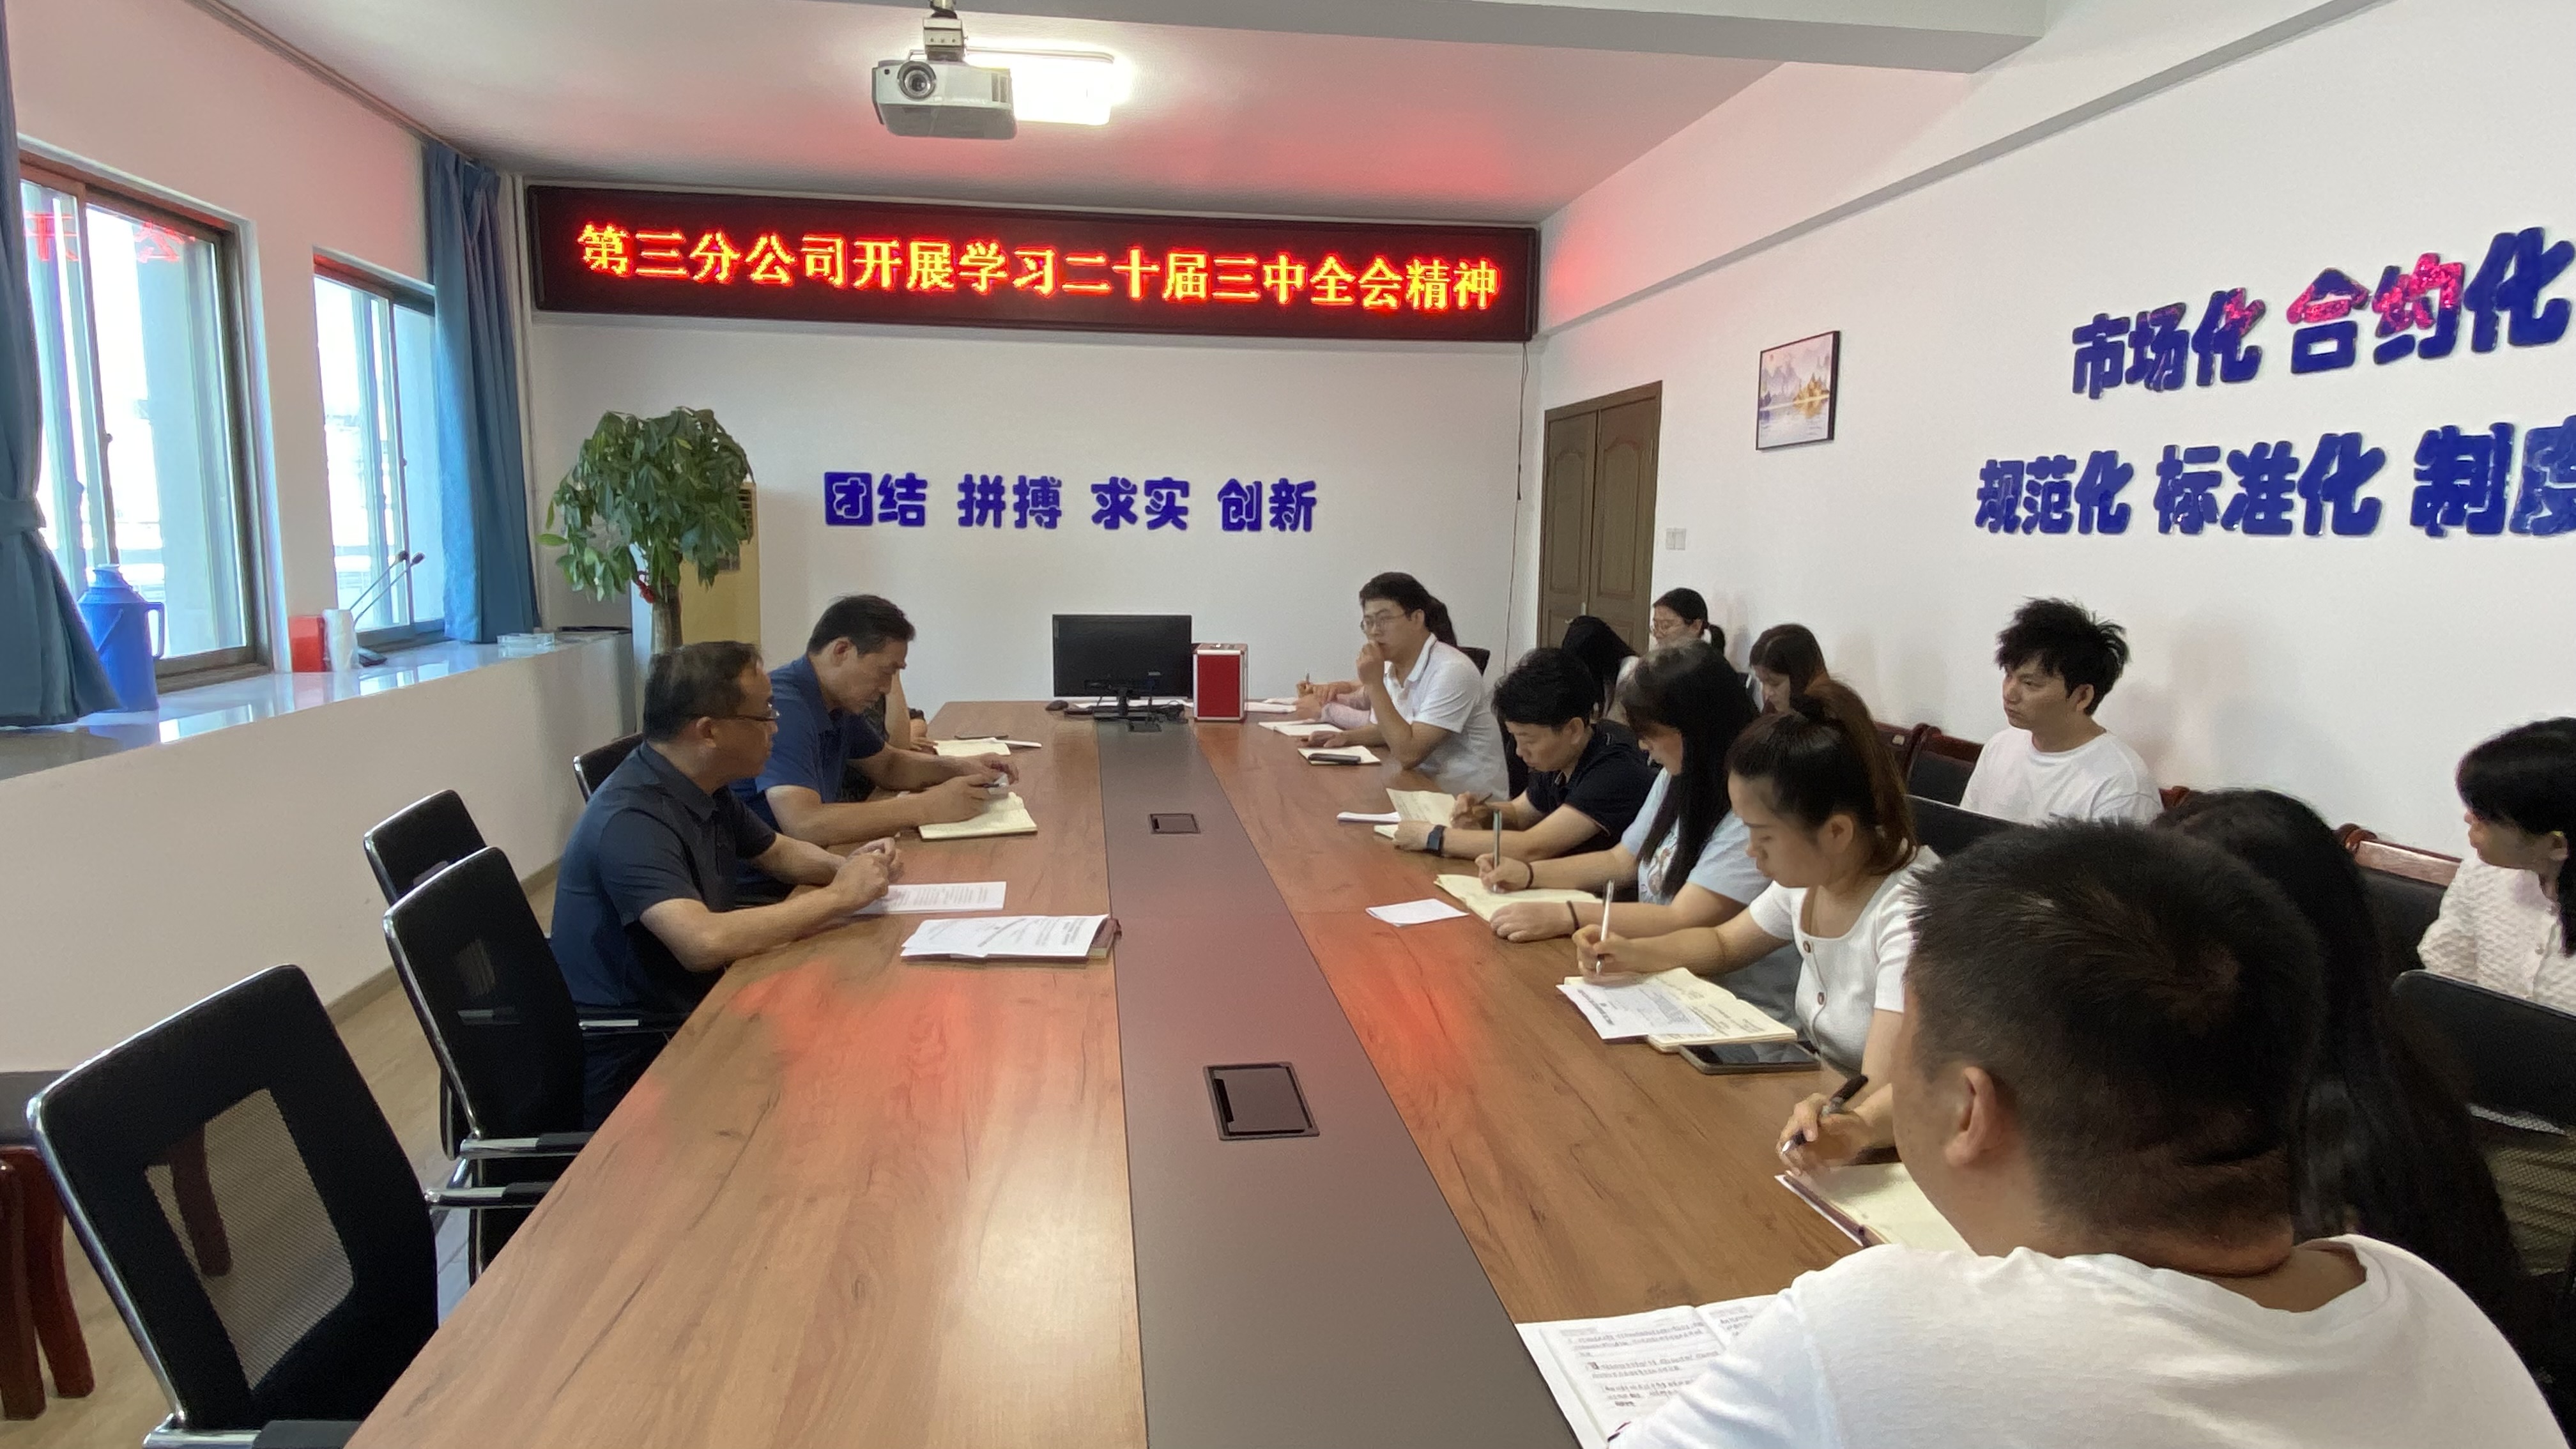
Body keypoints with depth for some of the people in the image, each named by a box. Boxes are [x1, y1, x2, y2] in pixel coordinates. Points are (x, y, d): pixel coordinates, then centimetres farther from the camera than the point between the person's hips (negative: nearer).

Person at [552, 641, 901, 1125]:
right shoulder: (632, 820, -25)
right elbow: (704, 941, -37)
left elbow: (779, 851, 19)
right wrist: (837, 897, -26)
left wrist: (849, 867, -2)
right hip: (633, 1059, -8)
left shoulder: (706, 792, 3)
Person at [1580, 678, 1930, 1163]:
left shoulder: (1912, 912, -25)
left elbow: (1892, 1093, -29)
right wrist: (1631, 954, -1)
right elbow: (1722, 944, 14)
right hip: (1824, 1100, 7)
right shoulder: (1810, 877, -2)